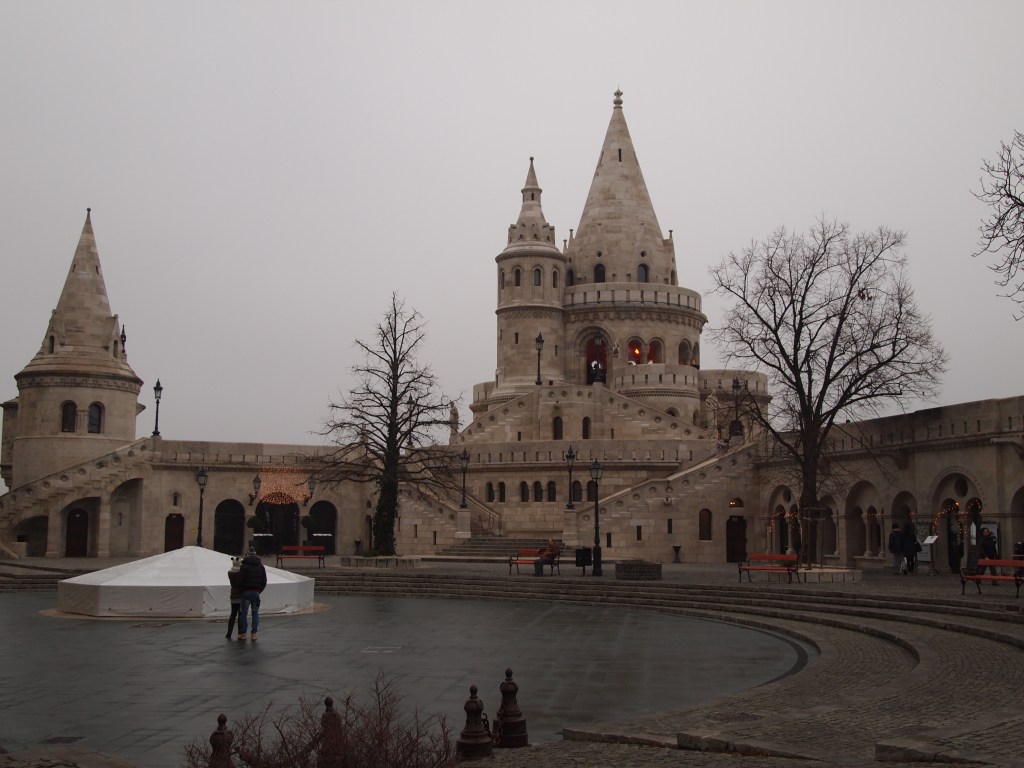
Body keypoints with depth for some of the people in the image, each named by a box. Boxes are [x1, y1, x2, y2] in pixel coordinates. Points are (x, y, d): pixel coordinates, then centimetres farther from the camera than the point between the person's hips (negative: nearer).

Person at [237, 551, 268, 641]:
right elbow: (264, 581, 9)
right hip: (256, 592, 3)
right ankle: (254, 633, 4)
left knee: (243, 613, 3)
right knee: (255, 612, 7)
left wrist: (242, 590, 5)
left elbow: (240, 580, -9)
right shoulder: (261, 567, 9)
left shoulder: (244, 566, -4)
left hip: (246, 592, -3)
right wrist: (259, 590, 12)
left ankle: (243, 634, 2)